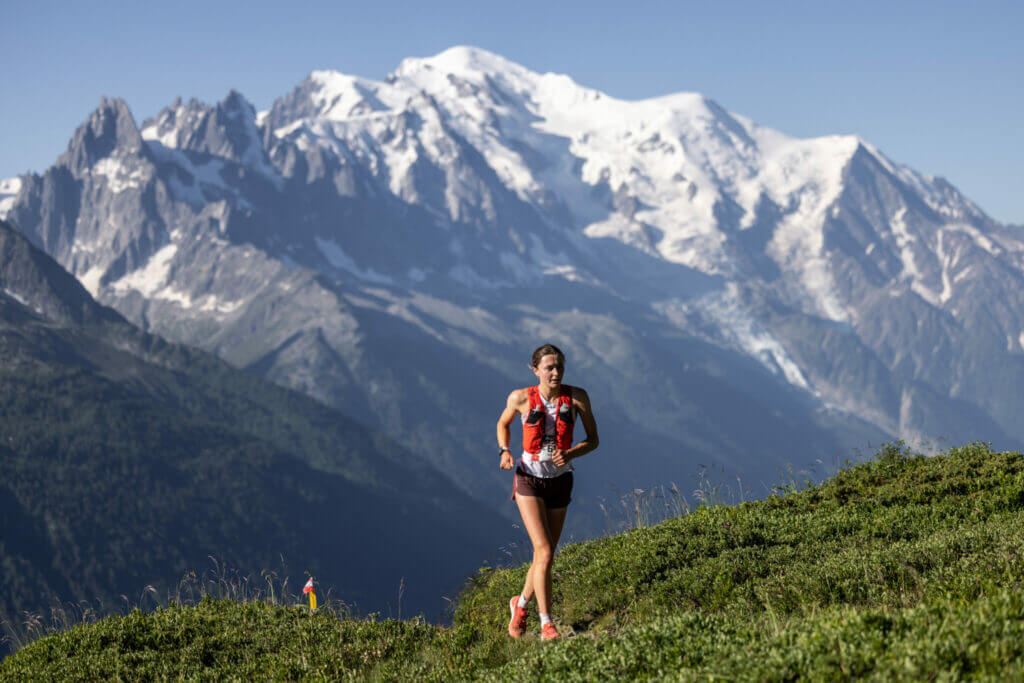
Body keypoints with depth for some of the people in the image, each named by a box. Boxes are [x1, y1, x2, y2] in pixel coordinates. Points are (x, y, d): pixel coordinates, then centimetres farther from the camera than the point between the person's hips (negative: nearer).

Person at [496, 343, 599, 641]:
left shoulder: (577, 397, -7)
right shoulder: (521, 398, -8)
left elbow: (593, 439, 1)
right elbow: (503, 424, 12)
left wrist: (570, 453, -18)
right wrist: (504, 452, -6)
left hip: (560, 481, 3)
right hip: (529, 479, -3)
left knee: (545, 555, 11)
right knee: (544, 551, -16)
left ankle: (521, 603, 38)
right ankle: (546, 624, -11)